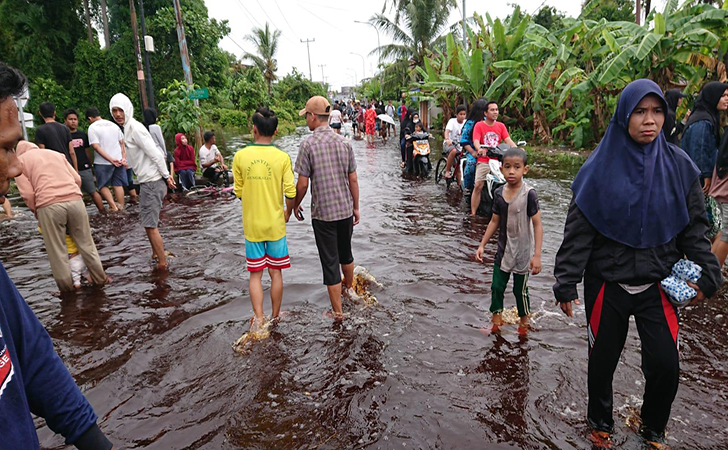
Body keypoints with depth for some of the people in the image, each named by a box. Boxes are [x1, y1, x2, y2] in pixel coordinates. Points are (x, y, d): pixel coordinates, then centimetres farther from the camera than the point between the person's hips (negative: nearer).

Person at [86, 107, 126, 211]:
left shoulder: (92, 127, -6)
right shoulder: (113, 124, 10)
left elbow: (96, 147, -15)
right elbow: (122, 143, 8)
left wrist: (111, 159, -16)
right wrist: (124, 157, 4)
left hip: (103, 162, -4)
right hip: (118, 160, 4)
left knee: (103, 185, 10)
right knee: (118, 185, 10)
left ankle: (113, 206, -1)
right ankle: (121, 207, 11)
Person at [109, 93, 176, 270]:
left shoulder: (134, 128, -14)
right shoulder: (128, 128, 16)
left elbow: (155, 154, -20)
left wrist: (166, 176, -14)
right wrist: (166, 176, 14)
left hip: (151, 182, -10)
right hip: (148, 182, 10)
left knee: (150, 224, -5)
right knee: (151, 222, 20)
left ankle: (162, 262, 5)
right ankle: (156, 254, 34)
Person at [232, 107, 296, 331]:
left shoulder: (240, 156, -6)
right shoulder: (282, 157, -10)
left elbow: (238, 191, 1)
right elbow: (290, 192, -11)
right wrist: (288, 212, 8)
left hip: (251, 224, 1)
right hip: (275, 224, 0)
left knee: (255, 274, 12)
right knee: (275, 272, 13)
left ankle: (259, 318, 9)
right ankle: (275, 317, 25)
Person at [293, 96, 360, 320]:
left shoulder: (308, 144, -13)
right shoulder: (344, 143, 1)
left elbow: (302, 184, -11)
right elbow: (353, 180, 4)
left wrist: (295, 205, 6)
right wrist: (356, 207, 14)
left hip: (322, 213, -5)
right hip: (345, 209, 5)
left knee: (330, 261, 4)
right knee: (345, 252, 25)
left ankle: (338, 310, 12)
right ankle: (349, 288, 47)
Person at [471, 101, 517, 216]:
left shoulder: (501, 126, 13)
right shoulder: (479, 125, 4)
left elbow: (508, 140, 1)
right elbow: (476, 141, -10)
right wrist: (479, 149, -33)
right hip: (484, 161, -3)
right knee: (478, 186, -16)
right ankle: (473, 213, -11)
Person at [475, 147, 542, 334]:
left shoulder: (529, 194, -17)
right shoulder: (499, 193, -3)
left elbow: (537, 225, -15)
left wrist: (537, 255, -19)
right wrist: (482, 245, 5)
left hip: (522, 252, -4)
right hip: (503, 250, 4)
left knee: (520, 290, 10)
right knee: (497, 287, 11)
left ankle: (524, 322, 33)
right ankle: (496, 321, 30)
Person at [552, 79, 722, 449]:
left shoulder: (678, 166, -2)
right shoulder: (601, 168, -8)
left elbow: (694, 228, 5)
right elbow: (578, 232, -8)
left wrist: (706, 275, -3)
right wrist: (566, 285, -10)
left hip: (658, 284, 2)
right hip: (607, 283, -1)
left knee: (665, 365, 2)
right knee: (602, 361, 12)